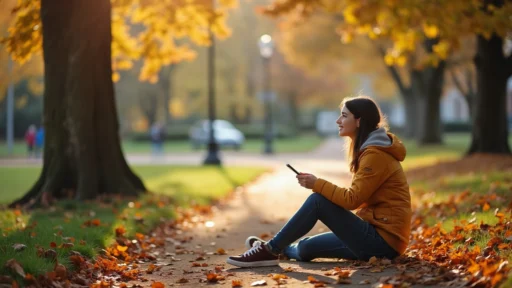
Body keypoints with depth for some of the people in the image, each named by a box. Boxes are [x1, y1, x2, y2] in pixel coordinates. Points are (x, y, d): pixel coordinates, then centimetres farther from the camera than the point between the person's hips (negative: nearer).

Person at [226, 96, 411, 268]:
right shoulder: (370, 150, 15)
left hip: (383, 240, -9)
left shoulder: (374, 154, -15)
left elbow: (352, 199, -19)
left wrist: (317, 184, -14)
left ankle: (272, 249, -6)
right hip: (379, 235, 9)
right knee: (307, 247, 10)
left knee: (317, 200, -15)